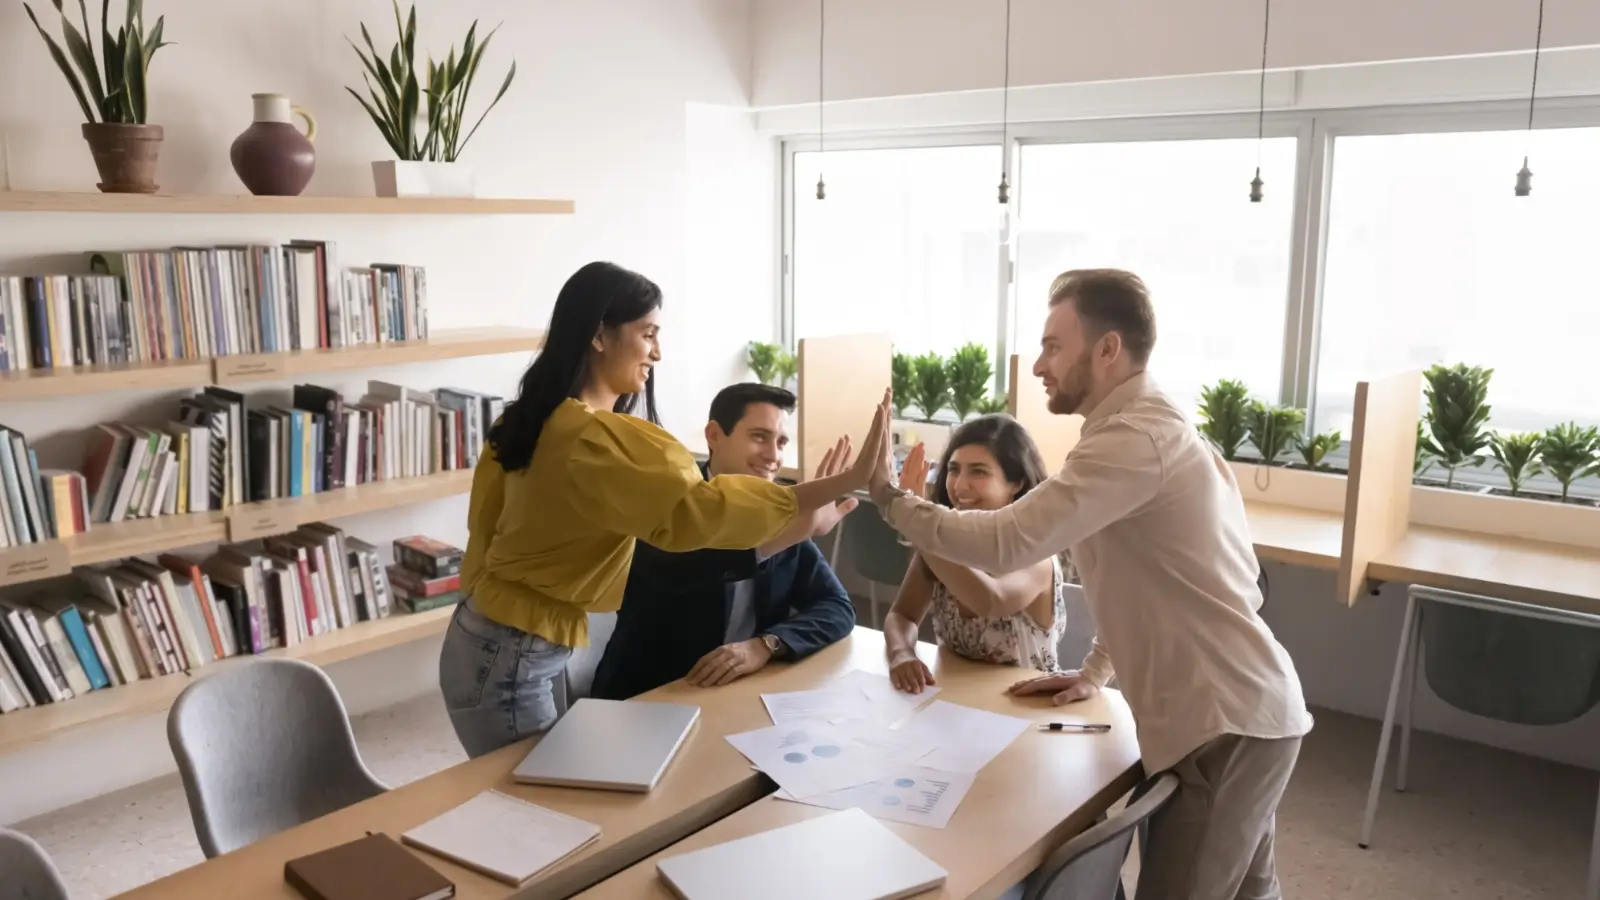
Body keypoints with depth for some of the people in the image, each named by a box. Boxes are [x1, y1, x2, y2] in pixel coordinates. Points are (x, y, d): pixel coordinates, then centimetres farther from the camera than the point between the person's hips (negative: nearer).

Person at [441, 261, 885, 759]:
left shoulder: (541, 418, 4)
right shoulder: (599, 439, -26)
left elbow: (488, 517, 11)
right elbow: (704, 508, -32)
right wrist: (849, 480, -32)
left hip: (496, 640, 9)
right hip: (508, 661, -9)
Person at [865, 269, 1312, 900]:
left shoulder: (1136, 438, -20)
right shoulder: (1151, 426, 14)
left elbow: (1006, 544, -26)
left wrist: (889, 498, -14)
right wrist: (1095, 674, 18)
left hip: (1225, 721, -10)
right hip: (1245, 710, 10)